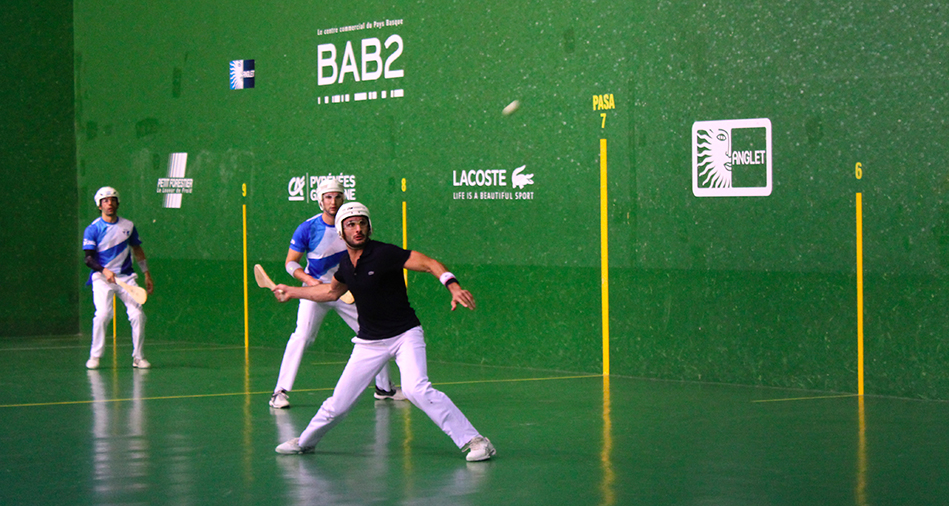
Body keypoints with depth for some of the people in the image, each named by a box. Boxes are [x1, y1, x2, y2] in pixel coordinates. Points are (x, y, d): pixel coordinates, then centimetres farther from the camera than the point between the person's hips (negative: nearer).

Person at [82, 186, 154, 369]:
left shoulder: (128, 226, 9)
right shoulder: (93, 229, -1)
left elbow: (137, 250, 21)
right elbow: (89, 258, -6)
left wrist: (147, 274, 18)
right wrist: (104, 271, -22)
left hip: (126, 277, 3)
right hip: (102, 277, -3)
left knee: (138, 314, -10)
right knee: (103, 313, -22)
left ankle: (138, 356, 3)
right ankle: (94, 356, -8)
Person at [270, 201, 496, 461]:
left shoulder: (384, 253, -17)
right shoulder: (346, 263, 2)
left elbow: (430, 264, -21)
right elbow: (332, 290, 24)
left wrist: (454, 288, -38)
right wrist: (292, 291, 30)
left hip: (406, 335, -5)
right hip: (368, 342, 5)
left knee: (416, 389, -28)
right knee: (337, 405, 3)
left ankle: (474, 440, -24)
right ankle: (305, 442, 30)